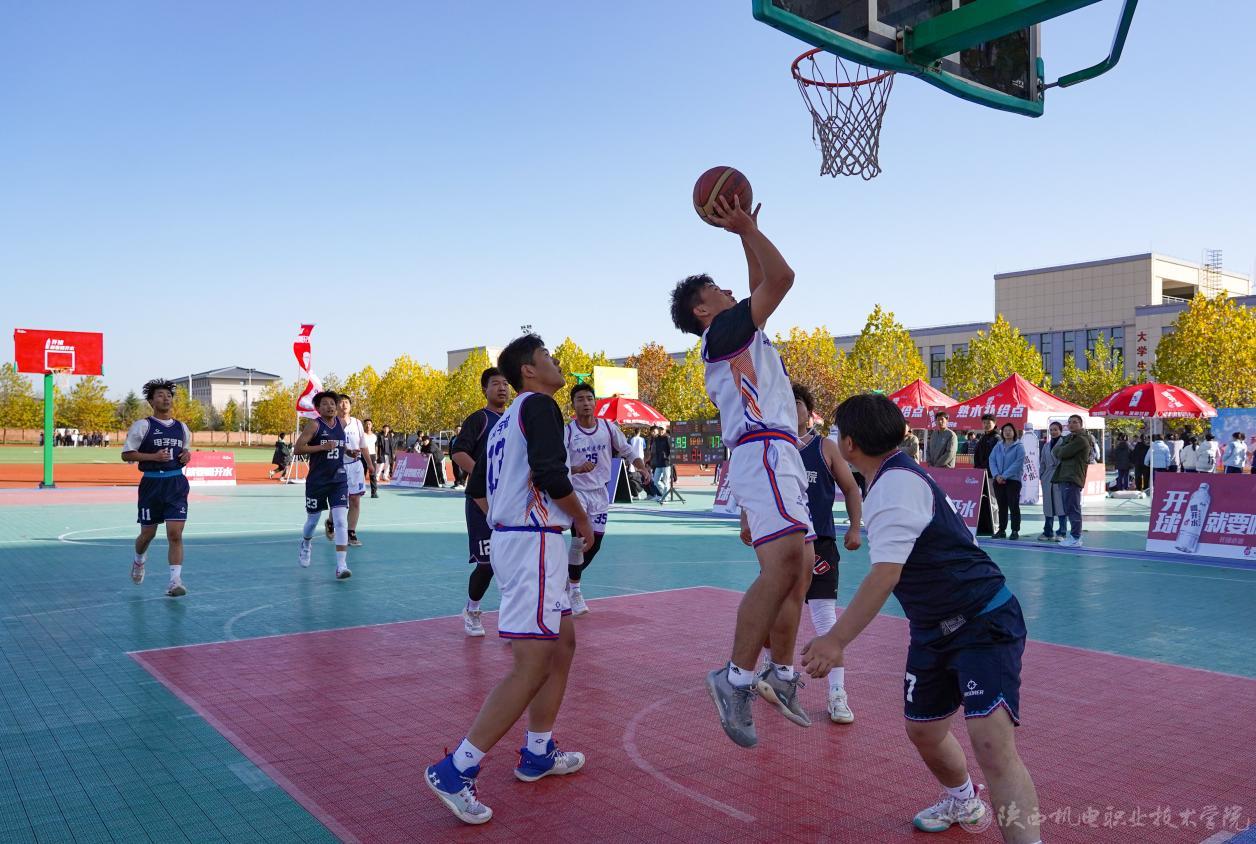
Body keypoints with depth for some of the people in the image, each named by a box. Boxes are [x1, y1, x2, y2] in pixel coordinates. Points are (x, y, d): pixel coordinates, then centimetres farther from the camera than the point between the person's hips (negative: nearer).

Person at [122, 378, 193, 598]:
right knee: (148, 533, 11)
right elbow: (126, 454, -5)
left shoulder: (181, 428, 10)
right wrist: (153, 456, -17)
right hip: (152, 483, -2)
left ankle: (175, 581, -9)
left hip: (177, 483, 2)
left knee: (175, 534, -9)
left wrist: (187, 456, 1)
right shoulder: (142, 426, -3)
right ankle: (139, 561, 44)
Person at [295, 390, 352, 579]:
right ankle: (305, 545, 48)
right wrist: (323, 447, -21)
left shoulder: (342, 424, 7)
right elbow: (297, 448, -15)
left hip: (339, 480, 3)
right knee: (313, 520, 13)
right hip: (317, 481, -3)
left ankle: (341, 566, -12)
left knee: (341, 521, -11)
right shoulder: (314, 425, -8)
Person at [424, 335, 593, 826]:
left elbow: (480, 485, 23)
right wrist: (583, 521, -7)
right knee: (532, 664, -10)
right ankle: (455, 772, -8)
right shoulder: (539, 404, -9)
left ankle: (537, 754, 25)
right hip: (534, 540, -10)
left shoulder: (504, 421, 20)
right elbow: (550, 473, -22)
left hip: (508, 537, 10)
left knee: (563, 642, 19)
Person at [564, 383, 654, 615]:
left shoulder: (609, 428, -4)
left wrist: (640, 465, -12)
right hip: (576, 490, -4)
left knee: (594, 544, 10)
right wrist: (577, 469, -35)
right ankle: (574, 590, -2)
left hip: (600, 492, 4)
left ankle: (570, 578, 35)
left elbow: (626, 451, 7)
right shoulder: (567, 432, -11)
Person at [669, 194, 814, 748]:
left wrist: (747, 235, 34)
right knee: (783, 564, -24)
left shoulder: (734, 336, 27)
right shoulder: (723, 329, 0)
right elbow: (782, 278, -7)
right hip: (765, 451, -11)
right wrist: (746, 228, 1)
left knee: (799, 568, 11)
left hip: (777, 457, 11)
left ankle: (781, 677, 17)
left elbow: (763, 286, 37)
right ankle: (737, 678, -22)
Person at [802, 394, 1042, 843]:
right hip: (933, 631, 10)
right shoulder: (896, 478, 9)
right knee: (923, 731, 21)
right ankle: (962, 803, 48)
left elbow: (886, 573, -31)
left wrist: (837, 639, -33)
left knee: (991, 742, -24)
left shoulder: (896, 484, -22)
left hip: (984, 624, -10)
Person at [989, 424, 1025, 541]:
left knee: (1013, 506, -2)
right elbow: (992, 460, 5)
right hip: (998, 480, 5)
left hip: (1013, 480, -4)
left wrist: (1004, 476, -17)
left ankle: (1015, 531, 2)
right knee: (1002, 506, 9)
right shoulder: (998, 446, 12)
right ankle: (1002, 530, 14)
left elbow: (1018, 463, -12)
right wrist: (996, 475, -10)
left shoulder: (1019, 446, -3)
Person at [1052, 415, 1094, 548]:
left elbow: (1063, 453, -15)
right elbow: (1056, 451, 14)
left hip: (1073, 478, -10)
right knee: (1069, 508, 13)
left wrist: (1060, 450, 6)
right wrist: (1062, 450, -6)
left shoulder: (1081, 439, -10)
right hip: (1065, 477, 10)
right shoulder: (1069, 438, 22)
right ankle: (1074, 535, 19)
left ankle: (1075, 538, -6)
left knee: (1073, 508, -8)